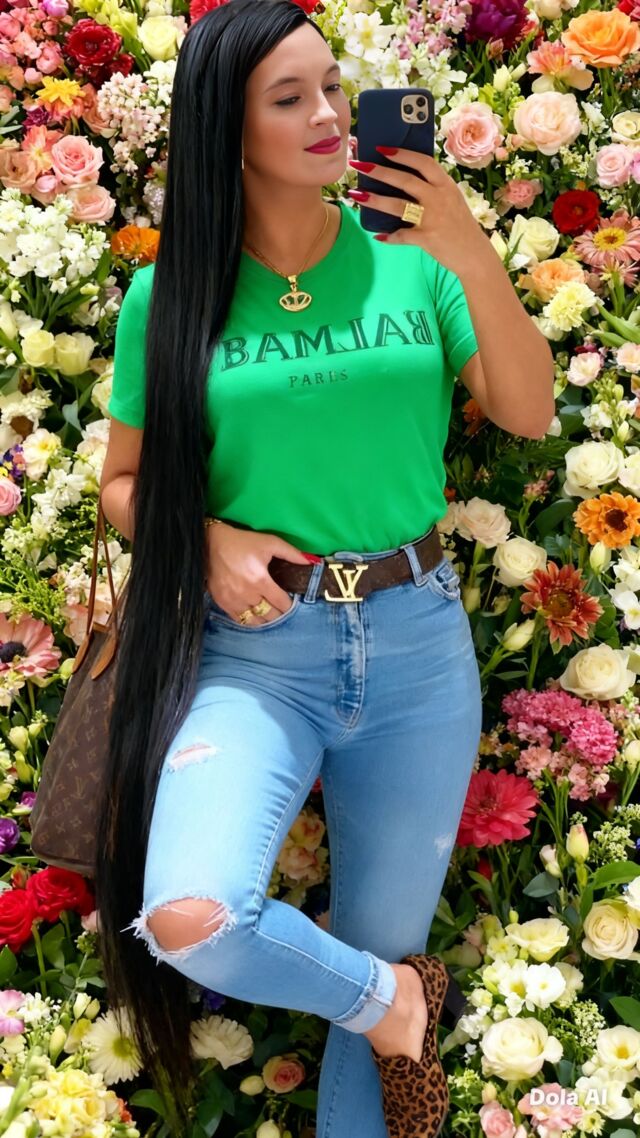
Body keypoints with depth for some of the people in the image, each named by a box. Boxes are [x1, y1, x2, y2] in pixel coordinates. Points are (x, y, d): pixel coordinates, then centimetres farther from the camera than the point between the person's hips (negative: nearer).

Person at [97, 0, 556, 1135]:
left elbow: (529, 413, -2)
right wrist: (209, 540, -12)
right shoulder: (170, 294, -1)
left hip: (418, 644, 2)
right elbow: (125, 482, 9)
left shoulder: (408, 253, 2)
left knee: (383, 945, 12)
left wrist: (472, 259, -16)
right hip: (254, 648, -1)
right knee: (189, 921, -25)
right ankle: (390, 1005, 5)